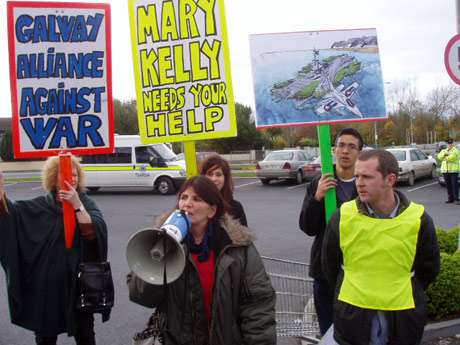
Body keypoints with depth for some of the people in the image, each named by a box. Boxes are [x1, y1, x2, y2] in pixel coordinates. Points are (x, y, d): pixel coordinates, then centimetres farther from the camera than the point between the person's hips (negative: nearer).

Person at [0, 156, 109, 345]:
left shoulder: (86, 203, -4)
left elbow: (94, 234, -20)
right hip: (47, 283, 1)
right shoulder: (40, 205, 0)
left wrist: (77, 204, -27)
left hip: (79, 282, -1)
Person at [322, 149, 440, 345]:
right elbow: (330, 265, 5)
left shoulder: (418, 219, -9)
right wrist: (353, 293, 9)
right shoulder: (343, 217, -8)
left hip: (402, 317, 0)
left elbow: (428, 269, 5)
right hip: (352, 315, 0)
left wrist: (403, 294, 8)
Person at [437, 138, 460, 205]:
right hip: (445, 170, 5)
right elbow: (439, 156, 2)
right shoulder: (443, 150, 18)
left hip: (453, 170, -5)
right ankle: (450, 199, 10)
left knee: (455, 185, -8)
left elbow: (453, 157, -17)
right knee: (448, 185, 4)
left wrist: (446, 157, -4)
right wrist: (444, 154, -15)